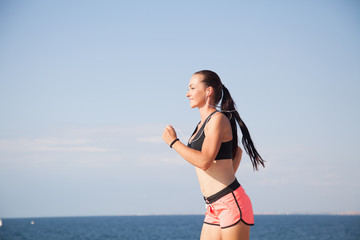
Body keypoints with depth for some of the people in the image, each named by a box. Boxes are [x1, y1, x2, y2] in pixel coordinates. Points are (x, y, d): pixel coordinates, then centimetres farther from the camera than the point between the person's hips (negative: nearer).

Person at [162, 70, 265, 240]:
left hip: (231, 203, -9)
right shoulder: (203, 123, 18)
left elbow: (204, 161, -21)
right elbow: (237, 151, 32)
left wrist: (173, 141, -11)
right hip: (214, 208, 9)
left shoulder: (218, 119, -9)